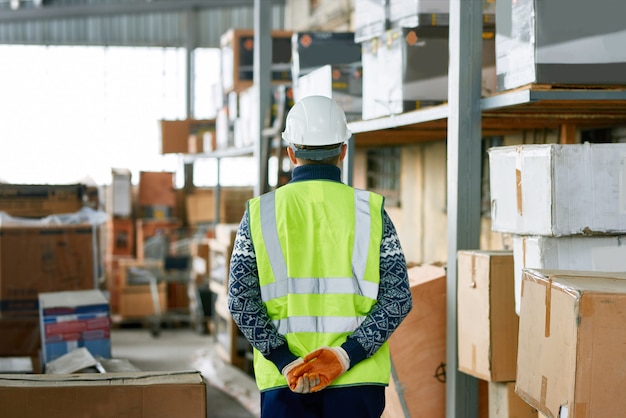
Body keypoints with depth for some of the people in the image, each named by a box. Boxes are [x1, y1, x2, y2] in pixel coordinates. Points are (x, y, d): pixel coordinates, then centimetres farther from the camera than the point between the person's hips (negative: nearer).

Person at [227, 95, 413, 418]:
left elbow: (241, 299, -5)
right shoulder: (370, 210, 2)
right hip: (357, 380, 0)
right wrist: (344, 356, -12)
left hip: (282, 383, 0)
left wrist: (285, 362, -10)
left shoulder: (259, 213, 3)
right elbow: (398, 298, -6)